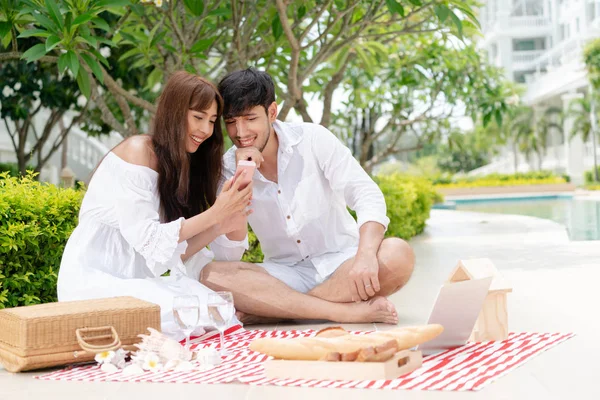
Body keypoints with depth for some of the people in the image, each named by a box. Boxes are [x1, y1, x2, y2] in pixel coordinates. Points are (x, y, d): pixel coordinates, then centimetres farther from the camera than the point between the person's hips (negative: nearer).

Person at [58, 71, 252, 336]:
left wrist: (219, 228, -10)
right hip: (94, 281, -7)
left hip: (136, 281, 7)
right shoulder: (138, 151, -10)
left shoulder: (178, 166, 13)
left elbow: (175, 252, 5)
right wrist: (213, 215, -17)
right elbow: (144, 238, -17)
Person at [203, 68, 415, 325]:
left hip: (339, 264, -1)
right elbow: (226, 254, -10)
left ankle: (270, 309, -25)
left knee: (398, 255, -32)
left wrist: (366, 255, -35)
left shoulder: (312, 139, -7)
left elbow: (367, 195, -16)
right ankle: (349, 312, -30)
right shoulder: (228, 167, -3)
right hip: (285, 273, 1)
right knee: (212, 275, -26)